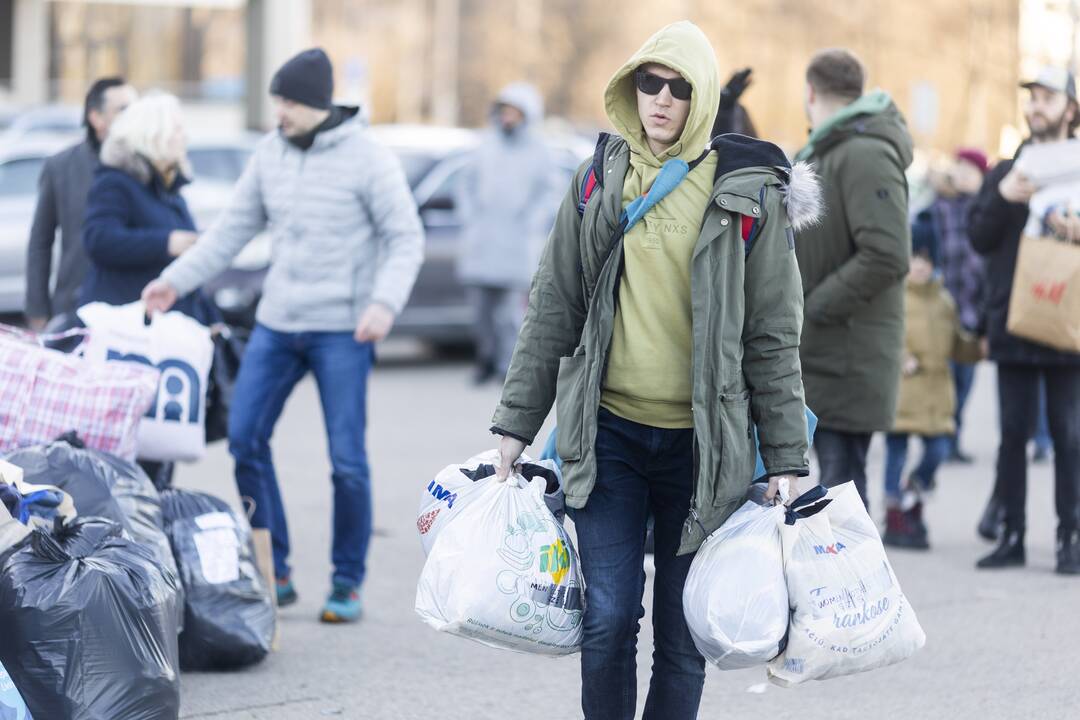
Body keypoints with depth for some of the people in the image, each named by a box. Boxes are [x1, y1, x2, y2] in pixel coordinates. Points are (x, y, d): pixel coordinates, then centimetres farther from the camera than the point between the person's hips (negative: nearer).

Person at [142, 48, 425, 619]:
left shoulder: (367, 158, -10)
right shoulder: (271, 154, 5)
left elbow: (406, 238, -9)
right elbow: (233, 229, 12)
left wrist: (384, 302, -23)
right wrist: (176, 279, 4)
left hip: (342, 330, -5)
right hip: (276, 322, 5)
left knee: (347, 458, -5)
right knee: (244, 438, 0)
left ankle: (347, 583, 9)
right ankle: (274, 573, 10)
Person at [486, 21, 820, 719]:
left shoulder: (748, 195, -1)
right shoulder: (599, 182, 6)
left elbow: (774, 338, 0)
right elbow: (553, 310, 11)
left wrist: (786, 459, -3)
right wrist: (515, 422, 8)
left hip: (703, 443, -1)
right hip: (608, 433, 1)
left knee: (682, 635, 2)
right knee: (609, 618, -6)